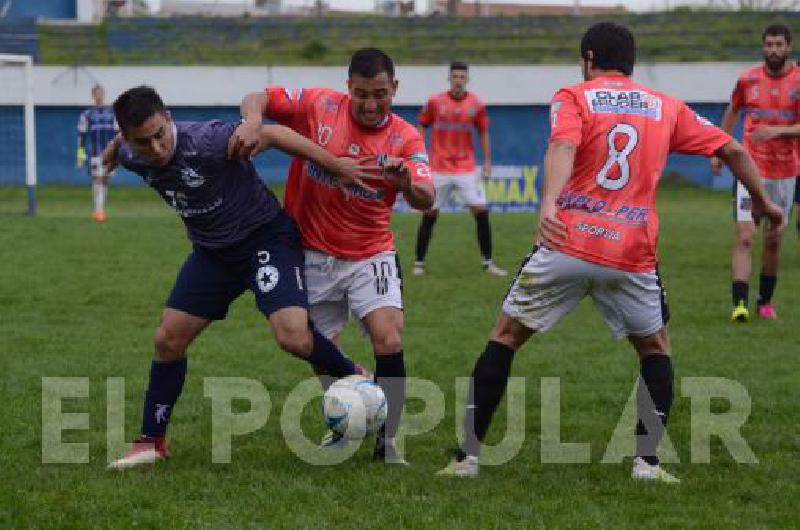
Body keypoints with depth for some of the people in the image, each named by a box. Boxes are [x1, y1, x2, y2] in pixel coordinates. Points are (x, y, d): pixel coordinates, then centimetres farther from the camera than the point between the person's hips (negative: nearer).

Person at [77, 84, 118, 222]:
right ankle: (98, 210, -16)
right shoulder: (87, 114, 1)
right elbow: (82, 134, 1)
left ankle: (102, 210, 15)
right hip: (94, 152, -3)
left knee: (105, 180, 7)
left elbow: (116, 133, 11)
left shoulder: (112, 113, 9)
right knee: (97, 179, -12)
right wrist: (80, 154, -4)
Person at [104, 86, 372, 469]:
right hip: (212, 251, 6)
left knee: (294, 337, -24)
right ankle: (151, 443, 16)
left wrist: (337, 166, -24)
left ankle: (354, 379, 6)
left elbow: (272, 134, -25)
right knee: (168, 339, 2)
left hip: (266, 238, -6)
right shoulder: (132, 157, -10)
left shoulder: (205, 140, -31)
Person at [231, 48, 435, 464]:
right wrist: (252, 121, -26)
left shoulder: (406, 138, -7)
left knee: (390, 341, -18)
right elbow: (257, 99, -3)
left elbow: (426, 201, -18)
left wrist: (407, 183, -41)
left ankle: (386, 441, -2)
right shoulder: (319, 106, -8)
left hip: (370, 255, -1)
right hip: (313, 254, 1)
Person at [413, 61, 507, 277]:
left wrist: (487, 162, 4)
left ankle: (488, 263, 4)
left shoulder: (476, 104, 1)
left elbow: (483, 134, 9)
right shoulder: (435, 102, -2)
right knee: (429, 215, 0)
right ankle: (419, 263, 11)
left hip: (467, 169, 1)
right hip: (438, 169, -1)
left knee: (481, 212, -6)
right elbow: (421, 128, 6)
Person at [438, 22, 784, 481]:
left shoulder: (573, 98, 5)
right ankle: (647, 461, 10)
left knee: (505, 337, 14)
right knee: (656, 349, 24)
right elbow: (732, 150, 18)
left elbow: (563, 147, -15)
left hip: (566, 245, -2)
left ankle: (469, 457, 11)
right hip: (633, 255, 2)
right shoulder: (667, 107, 15)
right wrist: (763, 202, 33)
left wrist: (549, 204, -32)